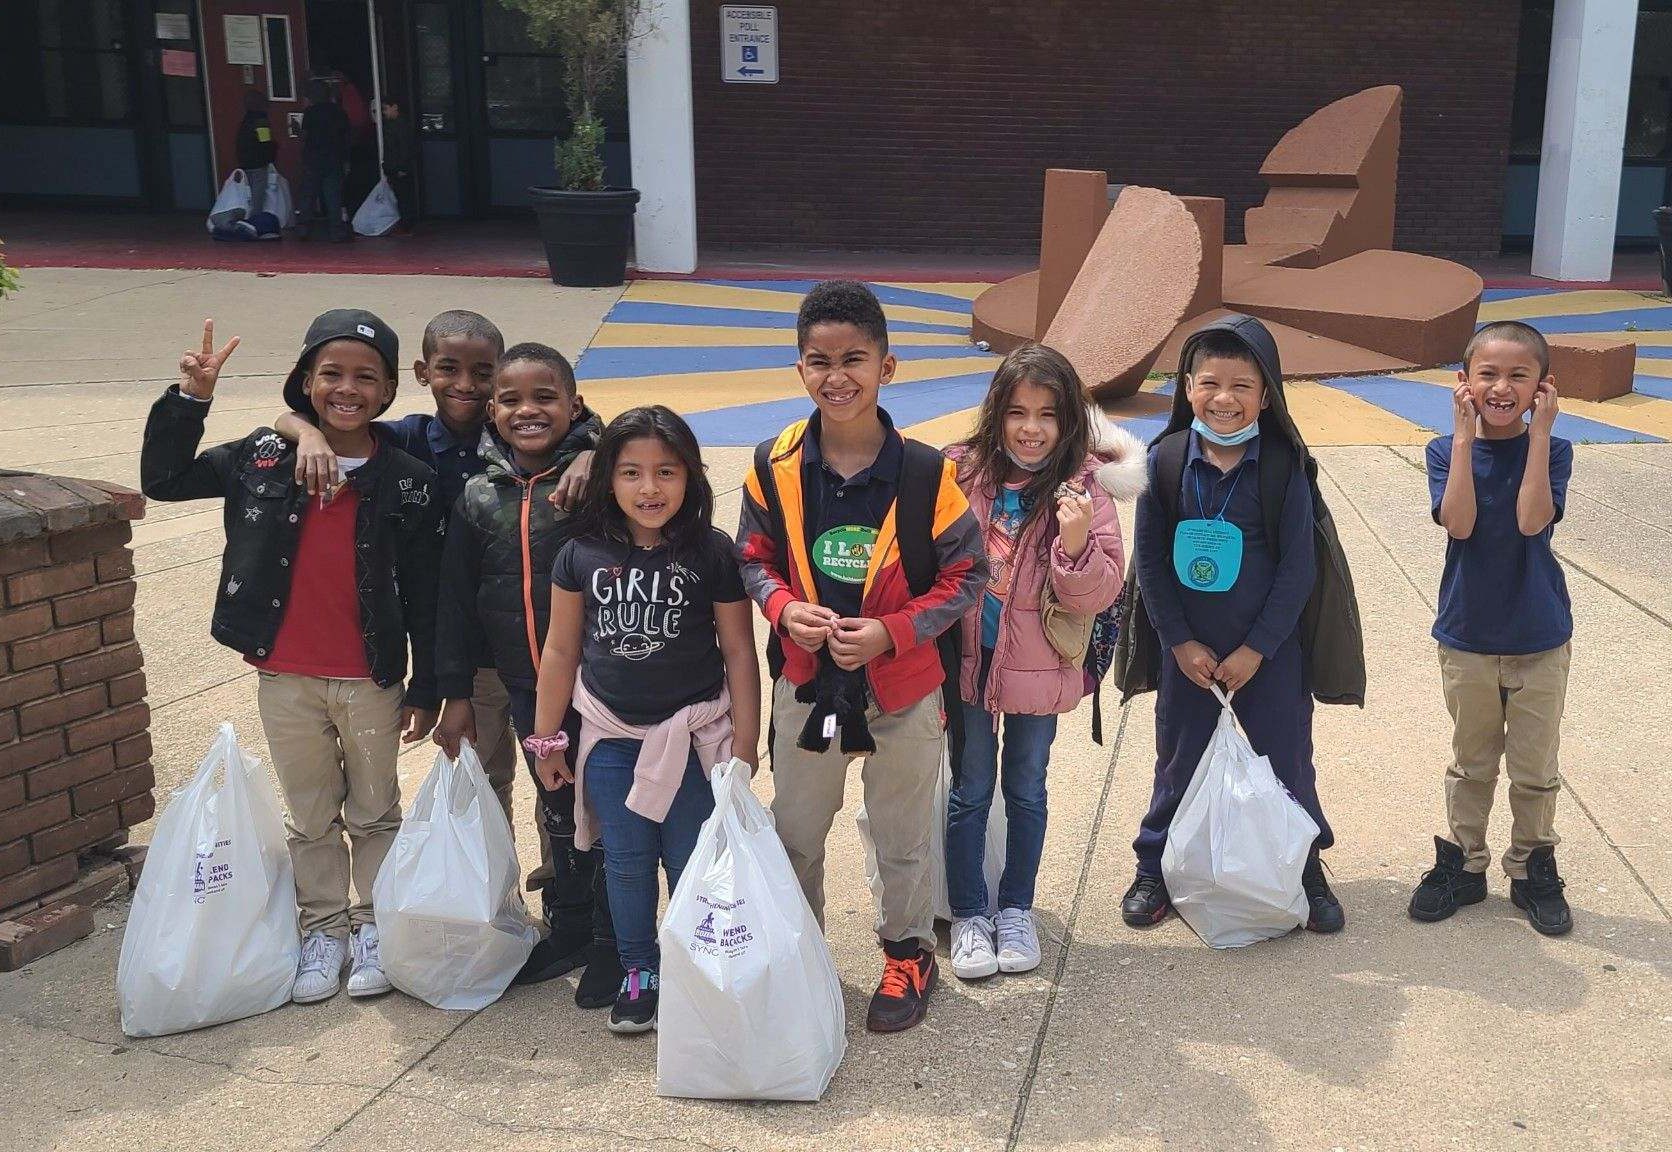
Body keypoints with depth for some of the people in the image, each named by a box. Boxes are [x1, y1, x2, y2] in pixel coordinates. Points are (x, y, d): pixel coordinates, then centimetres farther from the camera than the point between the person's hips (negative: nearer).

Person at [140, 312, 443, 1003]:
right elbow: (163, 481, 4)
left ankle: (374, 926, 32)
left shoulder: (408, 484, -8)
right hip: (286, 677, 2)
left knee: (375, 813, 15)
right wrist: (190, 399, -8)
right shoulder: (264, 458, -3)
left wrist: (424, 688, -4)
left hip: (371, 681, -2)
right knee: (311, 816, 16)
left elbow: (425, 598, -4)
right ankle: (324, 928, 31)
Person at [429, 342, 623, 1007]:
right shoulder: (480, 496, 2)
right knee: (557, 812, 18)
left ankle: (614, 944, 24)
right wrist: (456, 693, 8)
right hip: (525, 686, 4)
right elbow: (458, 599, 7)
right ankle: (568, 930, 36)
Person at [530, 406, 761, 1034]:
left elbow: (739, 652, -3)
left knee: (691, 864, 4)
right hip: (610, 736, 2)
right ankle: (638, 975, 28)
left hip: (694, 733, -2)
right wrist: (545, 740, 8)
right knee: (626, 864, 11)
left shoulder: (712, 552, -9)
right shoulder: (582, 555, -4)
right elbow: (560, 651, 5)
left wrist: (745, 745, -3)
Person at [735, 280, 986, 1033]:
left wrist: (891, 631, -20)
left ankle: (908, 954, 38)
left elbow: (967, 575, -8)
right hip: (805, 683, 2)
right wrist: (785, 608, -16)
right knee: (794, 834, 18)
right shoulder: (775, 467, -8)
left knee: (902, 837, 15)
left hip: (902, 689, -2)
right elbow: (753, 559, 4)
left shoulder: (927, 473, -15)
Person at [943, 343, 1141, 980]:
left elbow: (1099, 595, -13)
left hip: (1038, 665, 0)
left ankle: (1016, 910, 34)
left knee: (1026, 790, 16)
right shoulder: (962, 473, -11)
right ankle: (967, 915, 28)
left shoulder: (1084, 486, -12)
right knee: (970, 790, 12)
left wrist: (1076, 544, -31)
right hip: (967, 661, 0)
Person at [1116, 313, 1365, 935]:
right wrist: (1181, 642, -8)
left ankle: (1305, 871, 29)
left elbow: (1298, 567, -9)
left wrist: (1256, 649, -12)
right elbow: (1150, 558, -3)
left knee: (1286, 761, 10)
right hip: (1188, 647, 1)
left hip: (1271, 648, -1)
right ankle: (1156, 869, 30)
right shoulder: (1165, 461, -7)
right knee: (1180, 762, 14)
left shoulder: (1284, 466, -10)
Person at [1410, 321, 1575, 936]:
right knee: (1471, 763, 15)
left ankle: (1534, 869, 29)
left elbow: (1531, 520, -25)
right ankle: (1463, 863, 30)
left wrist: (1539, 431, -23)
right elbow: (1459, 523, -23)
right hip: (1467, 636, 0)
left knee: (1535, 768, 11)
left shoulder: (1551, 451, -7)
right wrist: (1465, 435, -22)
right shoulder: (1446, 451, -6)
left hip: (1540, 637, 0)